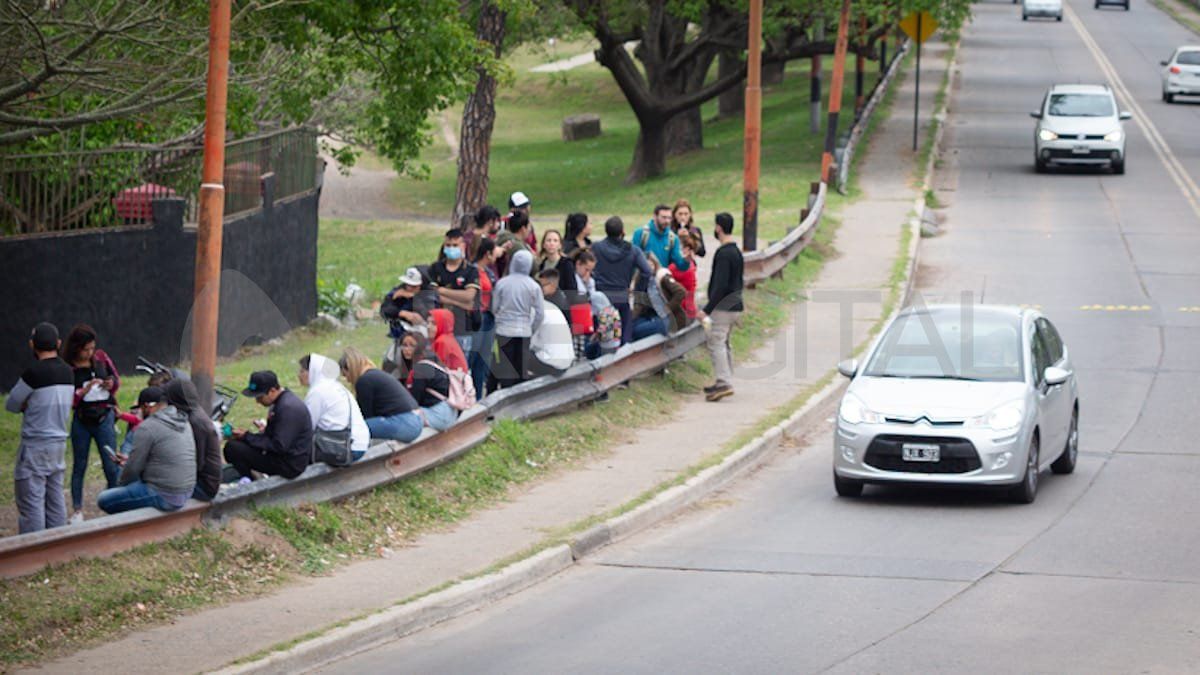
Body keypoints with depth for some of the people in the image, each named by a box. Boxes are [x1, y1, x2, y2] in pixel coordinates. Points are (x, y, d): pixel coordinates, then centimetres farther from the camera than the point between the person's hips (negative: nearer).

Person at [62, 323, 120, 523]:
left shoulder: (101, 357, 0)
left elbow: (117, 378, 13)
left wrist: (112, 384, -9)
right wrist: (84, 390, -22)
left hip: (104, 418, 2)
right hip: (81, 421, -2)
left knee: (111, 466, -1)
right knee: (79, 466, 8)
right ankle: (77, 510, 16)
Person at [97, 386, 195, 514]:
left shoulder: (147, 427, -17)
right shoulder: (183, 423, 9)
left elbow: (133, 468, -11)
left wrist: (120, 483, 9)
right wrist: (130, 460, 22)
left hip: (163, 497, -9)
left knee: (103, 500, -1)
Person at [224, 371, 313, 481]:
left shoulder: (288, 408, -24)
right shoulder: (281, 401, 8)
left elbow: (279, 446, -25)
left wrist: (247, 437, -17)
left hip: (290, 465, -11)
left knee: (232, 448, -16)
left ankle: (248, 483, 4)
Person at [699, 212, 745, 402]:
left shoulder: (723, 253, -17)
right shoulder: (736, 251, 14)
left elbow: (720, 285, -22)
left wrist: (707, 309, -21)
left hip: (723, 307, -10)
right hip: (735, 306, 10)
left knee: (716, 343, -10)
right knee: (724, 344, 16)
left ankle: (724, 383, -17)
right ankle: (725, 383, 18)